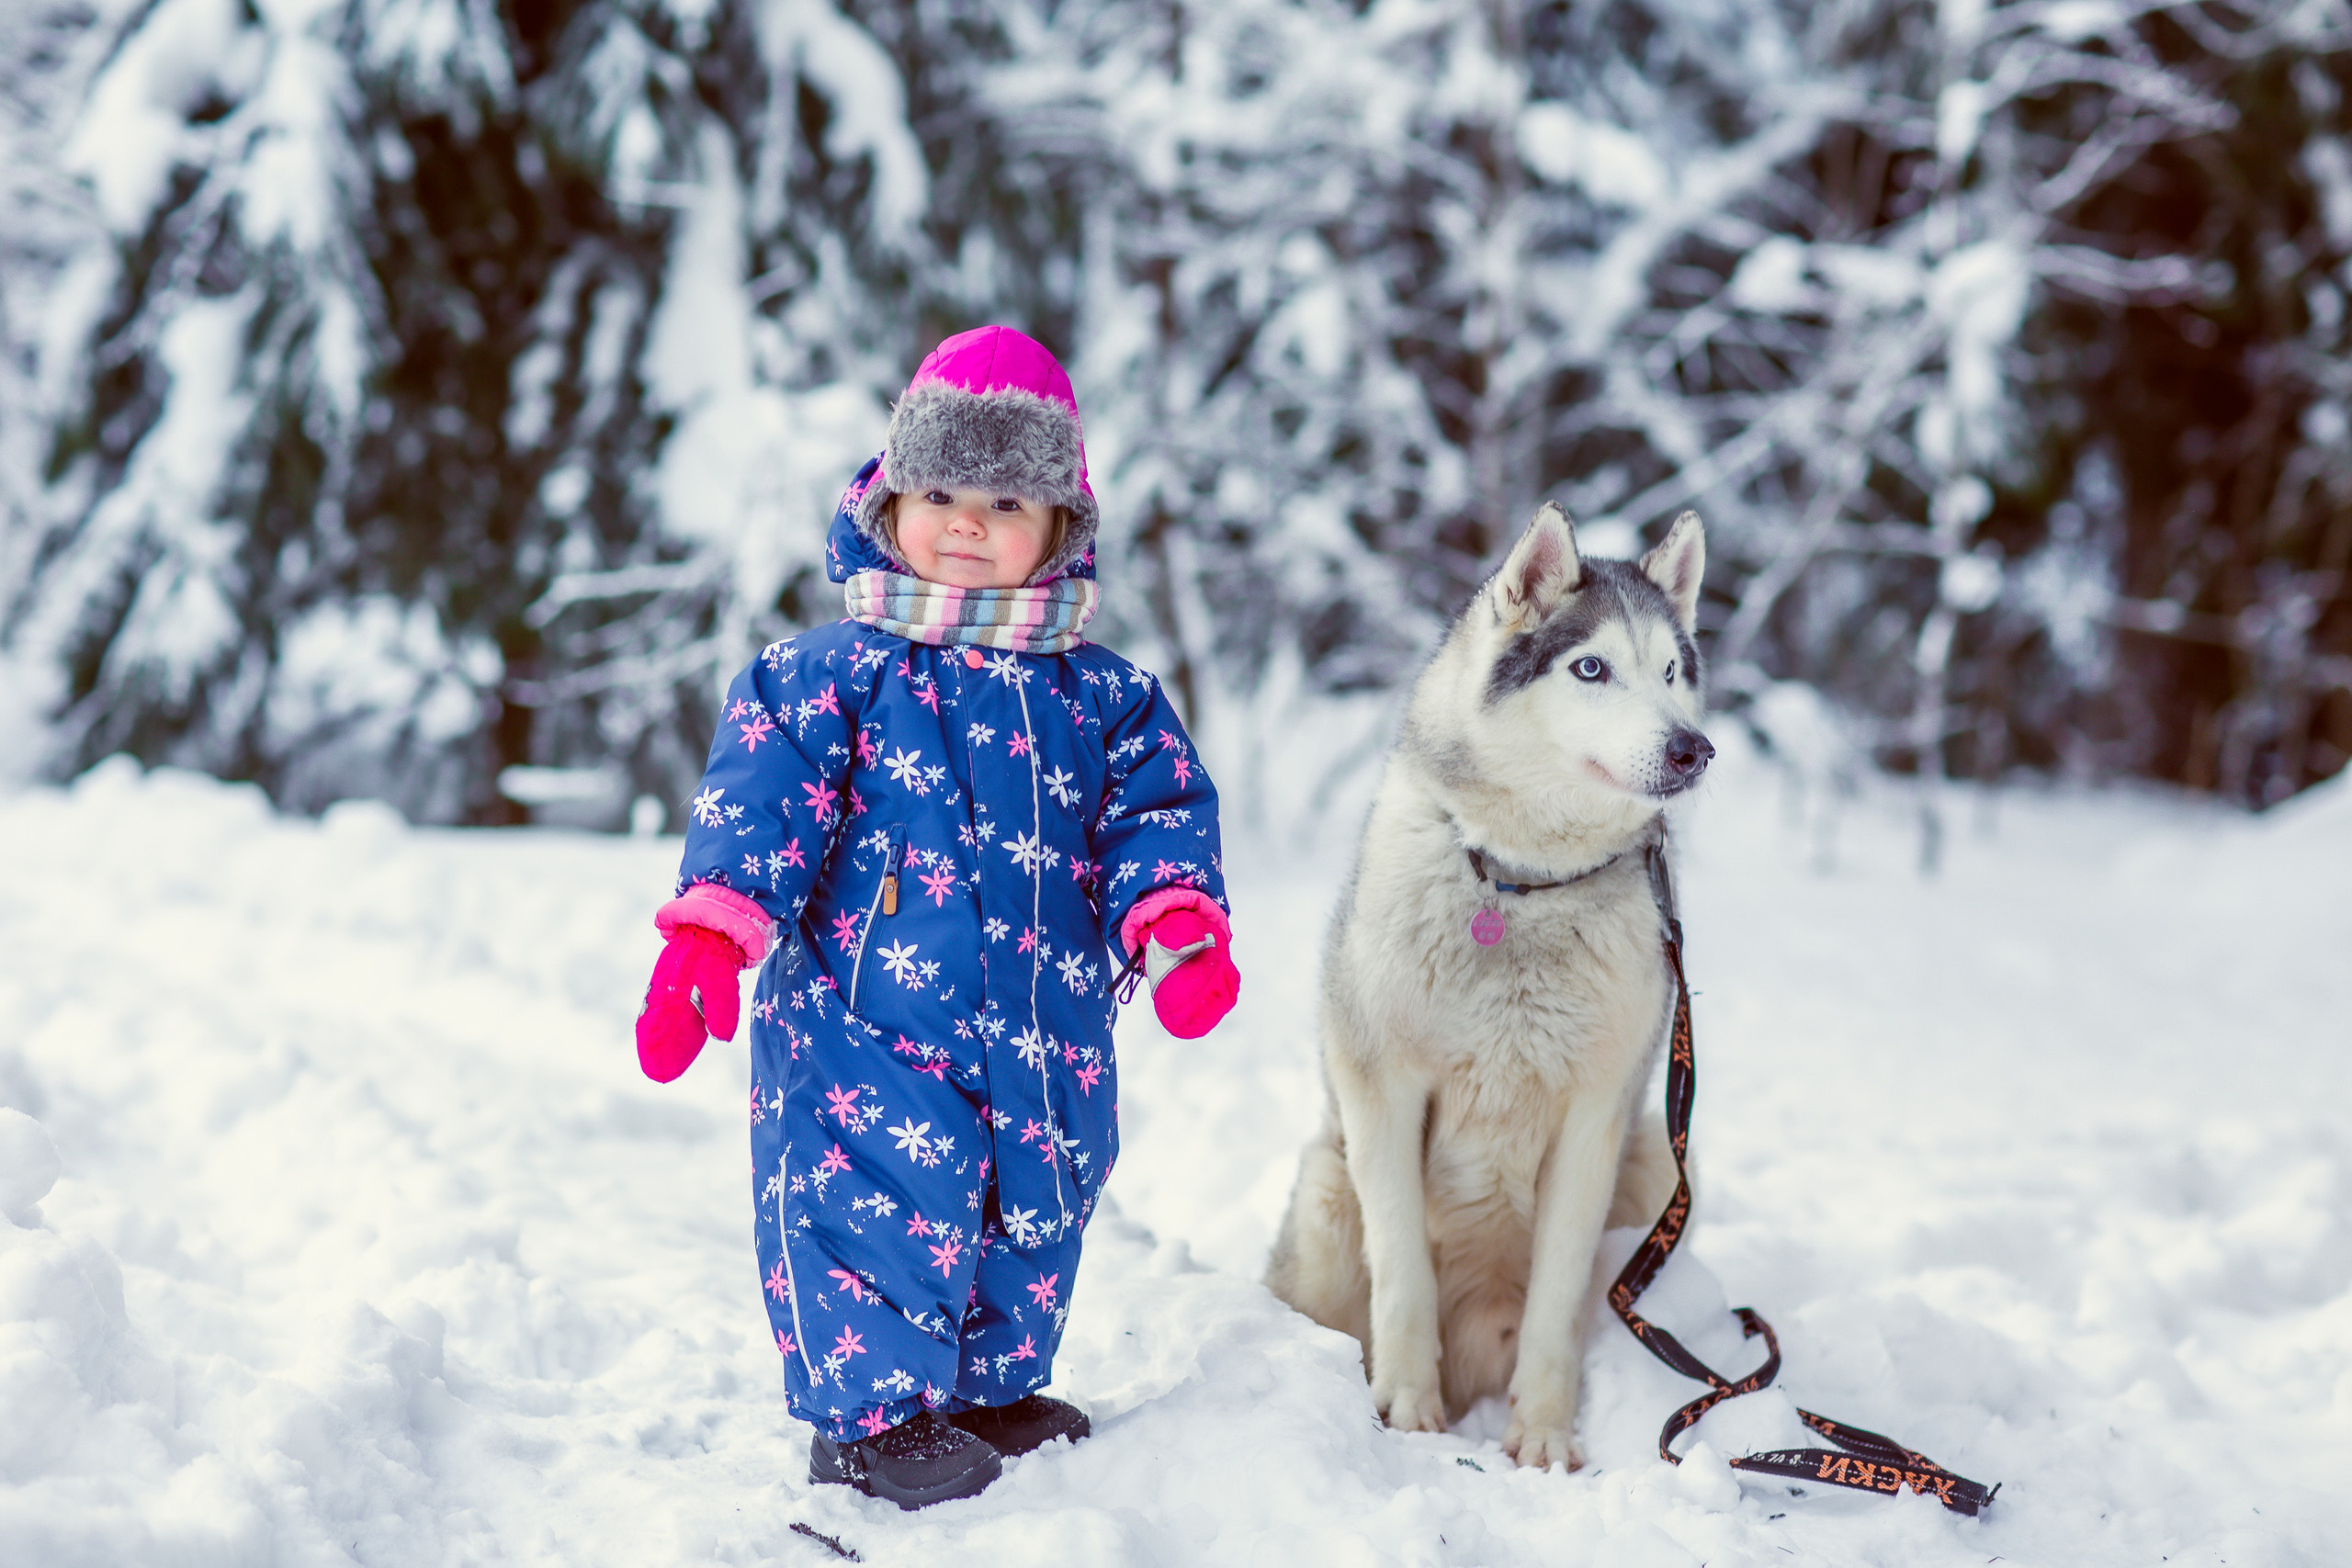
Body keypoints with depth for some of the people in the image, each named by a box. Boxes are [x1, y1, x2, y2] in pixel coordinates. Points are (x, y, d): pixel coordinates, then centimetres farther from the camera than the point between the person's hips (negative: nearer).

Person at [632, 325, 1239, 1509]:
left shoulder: (1100, 697, 7)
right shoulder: (827, 676, -3)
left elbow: (1157, 810, 6)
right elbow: (760, 800, -9)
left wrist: (1176, 921, -13)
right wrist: (708, 930, -22)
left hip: (1045, 1045, 4)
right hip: (863, 1026, -4)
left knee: (1030, 1219, 14)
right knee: (879, 1204, -7)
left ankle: (988, 1389, 33)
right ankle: (874, 1412, 9)